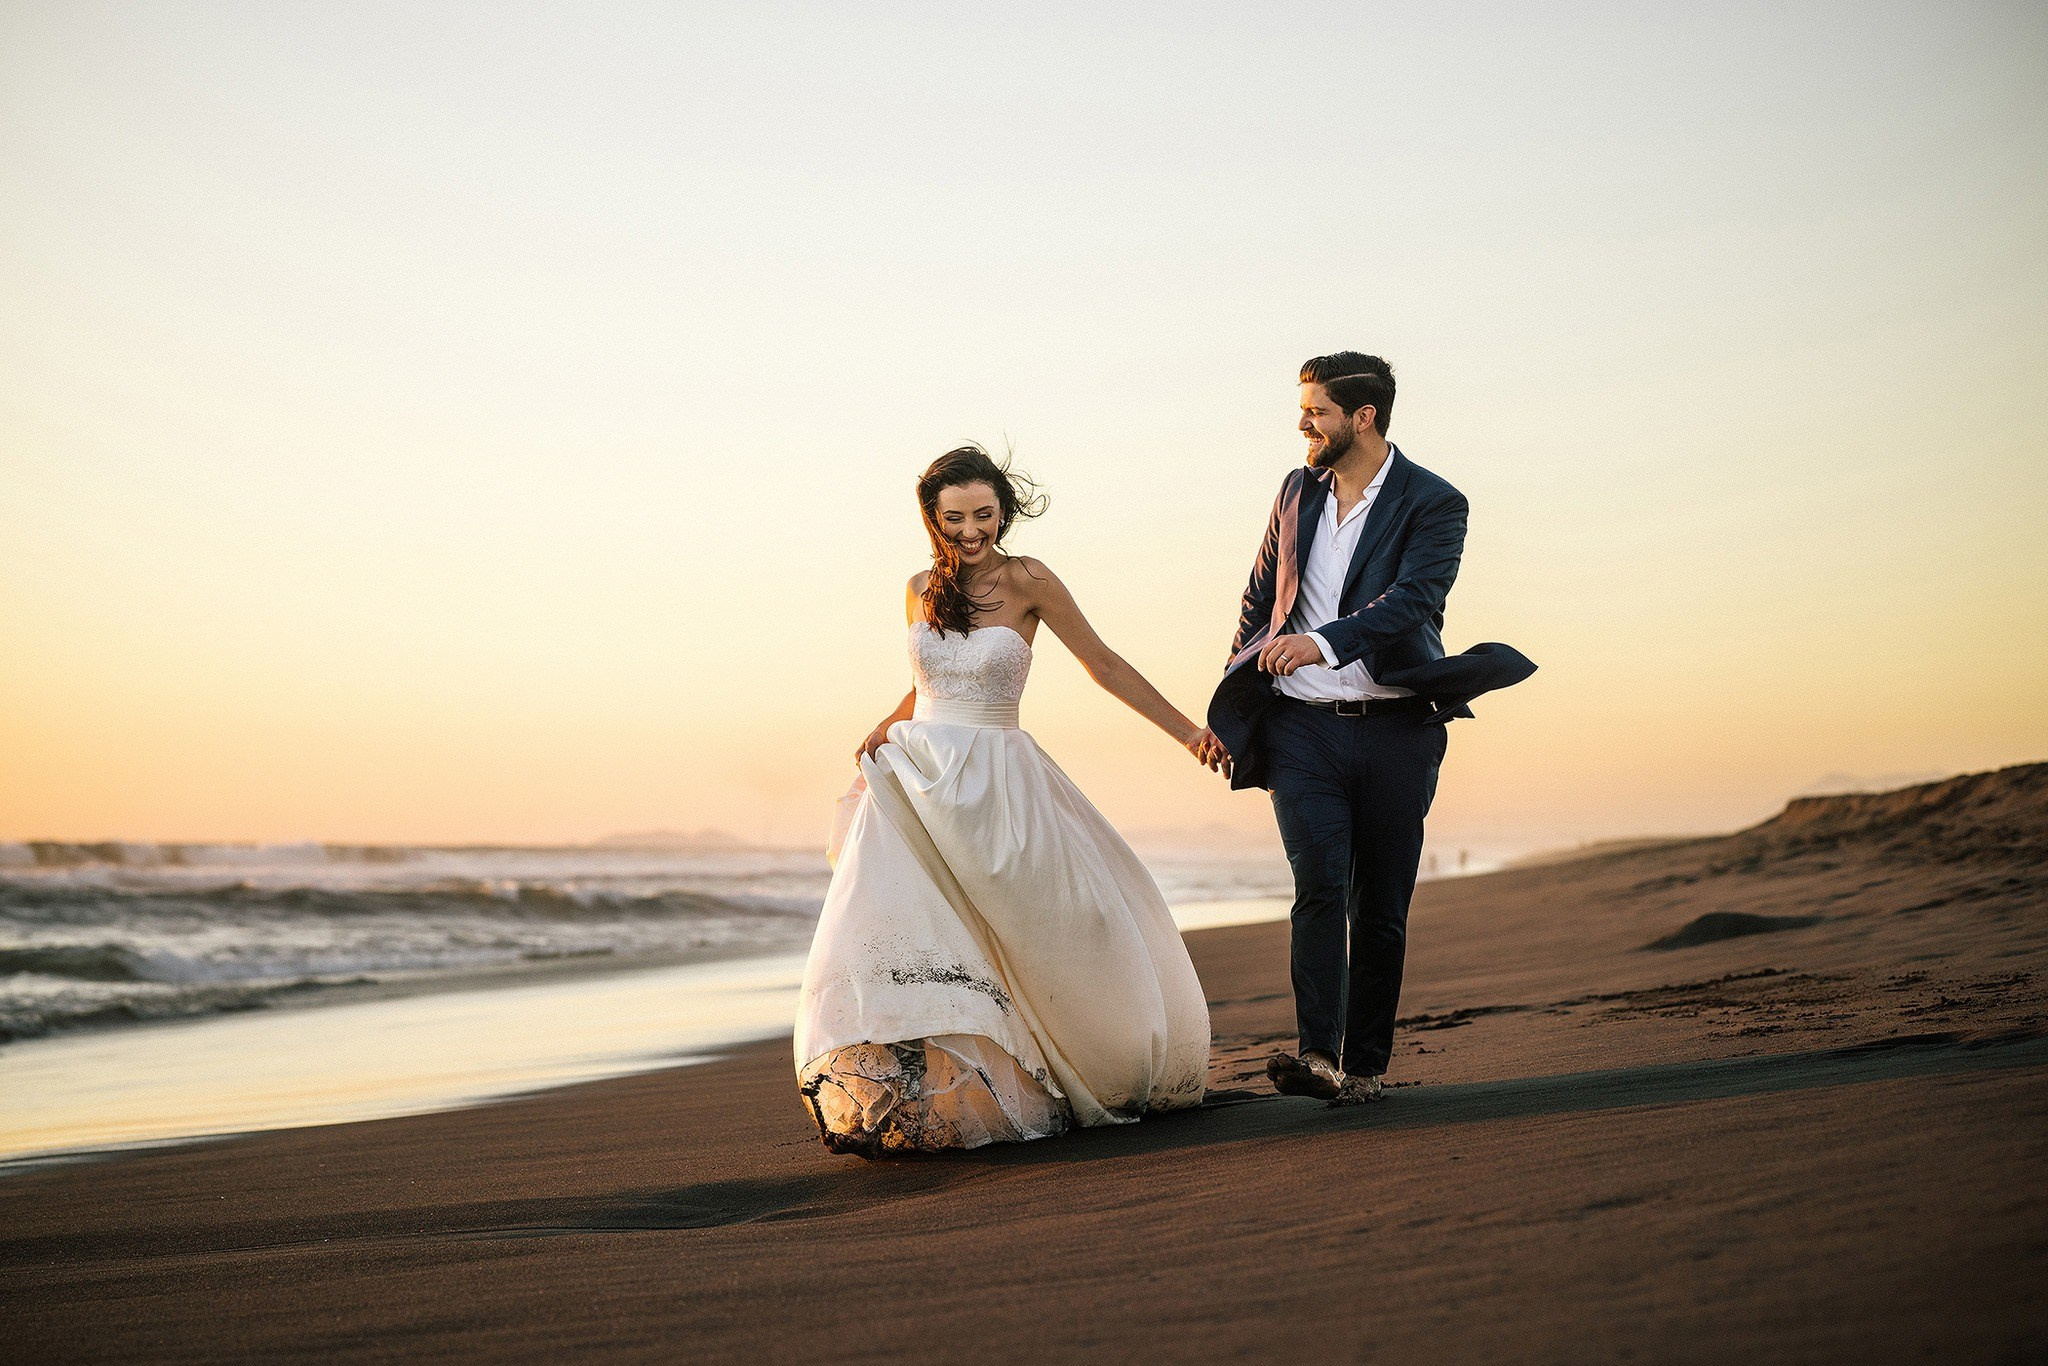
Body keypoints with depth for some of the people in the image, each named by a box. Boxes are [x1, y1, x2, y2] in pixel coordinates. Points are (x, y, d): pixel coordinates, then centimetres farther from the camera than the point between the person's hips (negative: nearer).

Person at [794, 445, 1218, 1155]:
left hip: (997, 783, -2)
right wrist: (887, 726, 2)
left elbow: (1103, 664, -1)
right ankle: (899, 1107, -12)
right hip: (917, 778, 3)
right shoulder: (922, 590, 8)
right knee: (891, 932, -12)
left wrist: (1187, 731, -1)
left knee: (1073, 926, 2)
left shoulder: (1028, 581, -5)